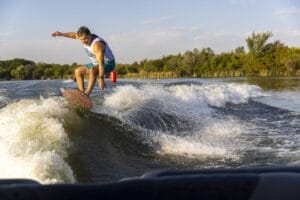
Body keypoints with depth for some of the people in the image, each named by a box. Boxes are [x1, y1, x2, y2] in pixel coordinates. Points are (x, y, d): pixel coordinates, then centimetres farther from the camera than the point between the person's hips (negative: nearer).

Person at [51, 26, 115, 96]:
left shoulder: (97, 44, -31)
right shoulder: (87, 39, -5)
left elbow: (101, 62, -38)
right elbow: (74, 35, 17)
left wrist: (101, 78, -43)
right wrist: (61, 34, 10)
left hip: (108, 63, -10)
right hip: (96, 63, 10)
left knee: (92, 70, -38)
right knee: (78, 71, 12)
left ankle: (87, 94, -40)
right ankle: (81, 92, 4)